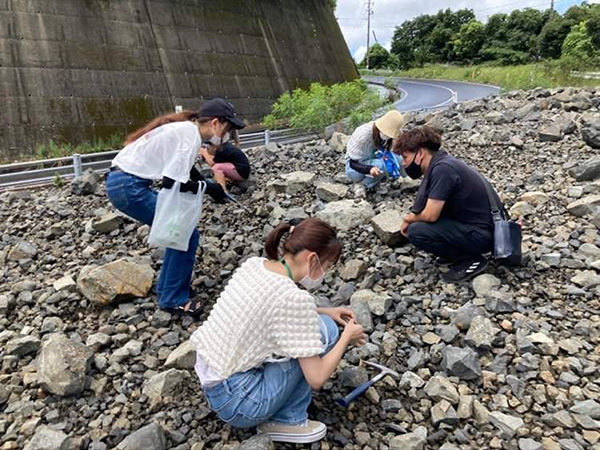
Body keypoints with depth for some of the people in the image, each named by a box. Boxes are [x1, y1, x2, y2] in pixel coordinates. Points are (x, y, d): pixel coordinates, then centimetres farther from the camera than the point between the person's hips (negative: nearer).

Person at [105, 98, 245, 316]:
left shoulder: (186, 129, 13)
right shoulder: (190, 136, -16)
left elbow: (180, 170, 13)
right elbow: (172, 180, -21)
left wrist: (206, 185, 1)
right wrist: (208, 187, -8)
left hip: (121, 181, 10)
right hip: (129, 186, -10)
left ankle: (167, 288, 24)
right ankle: (174, 299, 5)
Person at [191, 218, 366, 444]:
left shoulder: (253, 264, -1)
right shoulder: (294, 297, -24)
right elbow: (317, 378, -18)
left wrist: (323, 311, 12)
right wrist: (347, 336, -3)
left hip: (211, 384, 8)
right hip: (235, 402, -8)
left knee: (306, 324, 13)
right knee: (324, 329, -7)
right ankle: (288, 420, 4)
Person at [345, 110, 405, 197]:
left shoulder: (387, 135, -13)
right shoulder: (363, 135, -30)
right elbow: (353, 163, -26)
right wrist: (369, 169, -45)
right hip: (354, 168, -7)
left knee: (398, 160, -18)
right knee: (382, 165, -34)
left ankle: (372, 183, -5)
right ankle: (362, 185, -12)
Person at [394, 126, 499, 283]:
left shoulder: (442, 169, -24)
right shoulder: (439, 162, 5)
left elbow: (430, 215, -23)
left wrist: (409, 219, -4)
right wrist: (411, 218, -3)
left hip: (483, 234, -9)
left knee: (416, 232, -19)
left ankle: (471, 259, -3)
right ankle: (460, 251, 14)